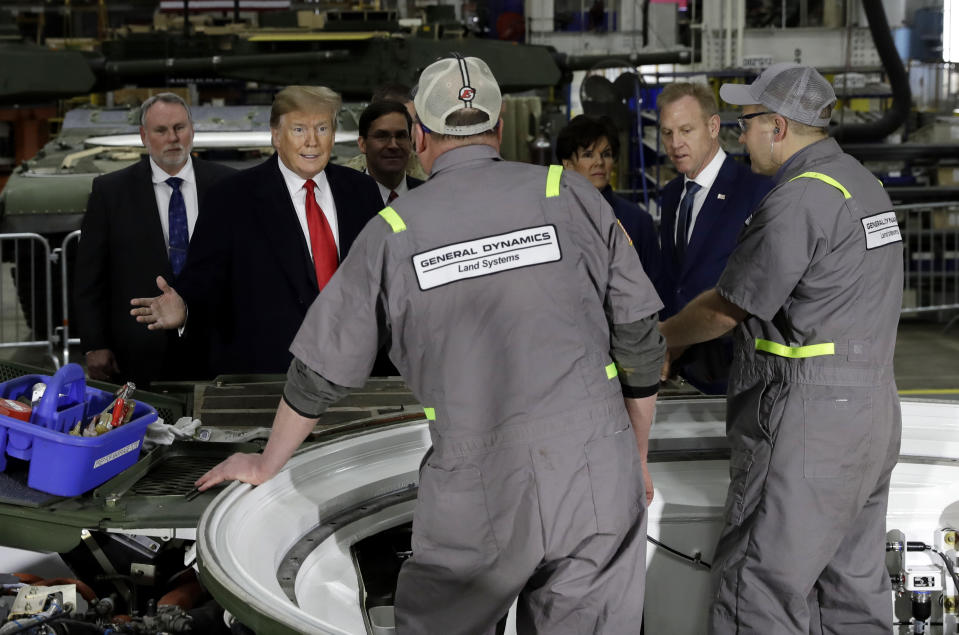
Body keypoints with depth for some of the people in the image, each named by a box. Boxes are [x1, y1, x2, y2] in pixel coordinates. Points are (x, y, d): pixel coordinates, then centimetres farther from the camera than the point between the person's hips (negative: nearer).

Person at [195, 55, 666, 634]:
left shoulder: (394, 232, 3)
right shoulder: (570, 195, 2)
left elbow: (321, 371, 11)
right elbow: (640, 341, 5)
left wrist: (265, 467, 28)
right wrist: (637, 461, 19)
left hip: (478, 500, -1)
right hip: (599, 483, 1)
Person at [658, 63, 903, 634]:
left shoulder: (798, 201, -17)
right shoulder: (863, 182, 14)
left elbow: (725, 310, -12)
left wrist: (659, 340, 7)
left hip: (809, 423, -10)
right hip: (873, 411, 10)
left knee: (761, 587, -6)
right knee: (855, 580, 14)